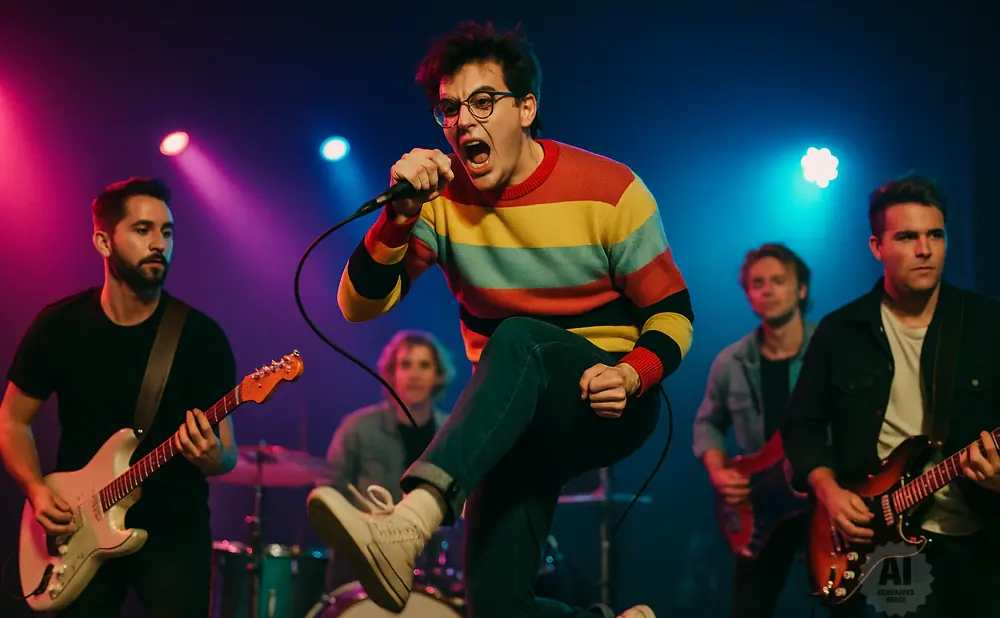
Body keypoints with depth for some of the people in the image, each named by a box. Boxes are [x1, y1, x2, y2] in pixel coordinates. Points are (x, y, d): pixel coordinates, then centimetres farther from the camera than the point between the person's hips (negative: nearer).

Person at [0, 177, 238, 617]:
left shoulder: (201, 336, -7)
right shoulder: (58, 326, -3)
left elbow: (227, 451, -3)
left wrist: (211, 457, -27)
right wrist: (36, 490, -9)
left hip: (174, 532, -1)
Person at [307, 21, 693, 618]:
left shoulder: (609, 190, -10)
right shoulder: (444, 196, -3)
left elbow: (673, 313, -4)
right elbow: (361, 304, -11)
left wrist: (632, 377, -25)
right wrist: (398, 219, -28)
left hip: (611, 407, -4)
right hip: (516, 420, 4)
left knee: (518, 339, -36)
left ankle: (407, 527, -54)